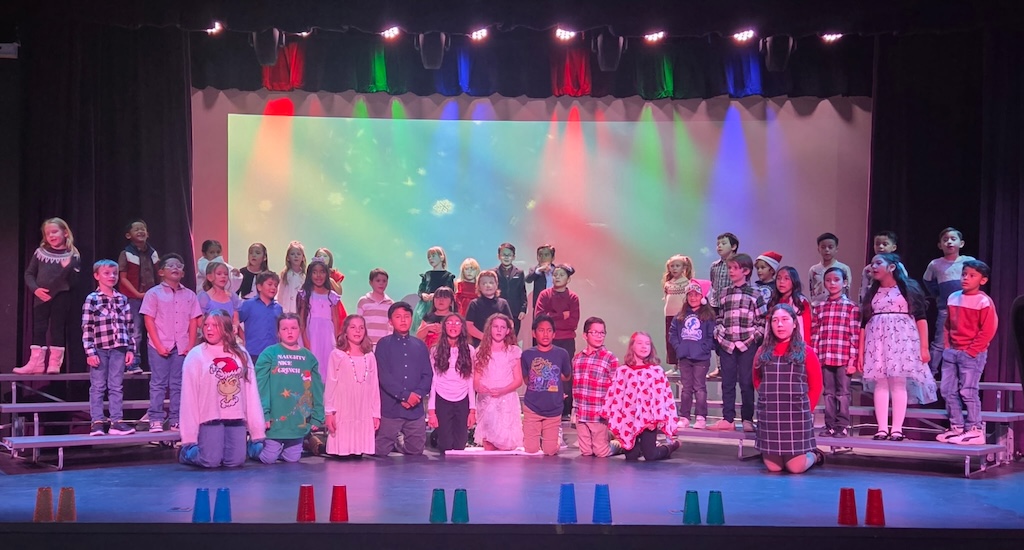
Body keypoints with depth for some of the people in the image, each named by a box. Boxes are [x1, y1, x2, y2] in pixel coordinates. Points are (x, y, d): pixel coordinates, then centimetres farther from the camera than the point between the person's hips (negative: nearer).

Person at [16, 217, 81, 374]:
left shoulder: (72, 256, -1)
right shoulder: (40, 252, 6)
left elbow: (74, 280, -4)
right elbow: (29, 274, 8)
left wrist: (68, 267, -22)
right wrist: (35, 289, -8)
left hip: (61, 297, -2)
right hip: (41, 297, 2)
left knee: (57, 329, 2)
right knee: (38, 329, 3)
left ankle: (54, 363, 6)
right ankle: (36, 363, 6)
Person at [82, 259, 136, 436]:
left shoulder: (122, 299, 10)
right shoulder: (92, 299, -2)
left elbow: (129, 325, 11)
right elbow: (87, 328, -6)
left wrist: (130, 349, 6)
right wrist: (90, 352, -11)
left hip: (119, 348, 3)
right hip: (99, 348, -3)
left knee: (116, 386, 6)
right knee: (98, 387, 3)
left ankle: (117, 421, 9)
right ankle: (97, 422, 6)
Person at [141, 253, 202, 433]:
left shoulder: (189, 295, 10)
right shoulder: (154, 294, 0)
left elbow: (193, 321, 9)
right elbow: (149, 321, -4)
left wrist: (191, 345, -1)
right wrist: (158, 345, -11)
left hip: (182, 347, 3)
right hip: (160, 346, -3)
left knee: (178, 384, 6)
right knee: (158, 383, 0)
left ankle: (176, 420, 10)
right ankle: (156, 420, 2)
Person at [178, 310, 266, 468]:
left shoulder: (241, 354, 8)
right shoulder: (196, 355, -3)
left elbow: (251, 392, 7)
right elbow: (189, 397, -4)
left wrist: (258, 431, 3)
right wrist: (189, 437, -7)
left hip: (236, 418, 3)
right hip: (210, 417, -3)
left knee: (235, 461, -9)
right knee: (211, 461, -13)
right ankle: (186, 452, 19)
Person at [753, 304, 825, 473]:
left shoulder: (806, 352, -1)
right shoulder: (763, 352, 6)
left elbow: (815, 386, 4)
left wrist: (806, 408, -1)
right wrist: (770, 399, 10)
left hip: (796, 415, -3)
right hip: (768, 416, 3)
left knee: (795, 468, -4)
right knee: (773, 467, 5)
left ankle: (814, 455, 29)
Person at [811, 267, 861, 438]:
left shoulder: (851, 307, 1)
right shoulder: (819, 307, 12)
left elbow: (855, 335, -3)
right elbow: (814, 334, 10)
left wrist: (853, 360, -8)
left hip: (843, 358, -3)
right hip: (824, 358, 3)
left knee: (843, 393, 2)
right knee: (829, 393, 8)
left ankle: (842, 426, 7)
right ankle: (830, 426, 12)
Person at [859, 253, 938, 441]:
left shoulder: (908, 288, 3)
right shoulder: (872, 293, 15)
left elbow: (920, 318, -1)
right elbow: (864, 323, 13)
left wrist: (924, 346, -8)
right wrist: (860, 352, 7)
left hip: (902, 339, -3)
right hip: (877, 341, 3)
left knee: (899, 383, -8)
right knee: (880, 383, -3)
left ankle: (897, 429, -6)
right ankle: (882, 428, -3)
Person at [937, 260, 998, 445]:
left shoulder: (984, 302, -10)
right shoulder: (953, 298, 10)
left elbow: (988, 331, -13)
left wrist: (971, 350, -14)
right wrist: (947, 346, 9)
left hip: (973, 354, -7)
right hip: (952, 352, 7)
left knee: (967, 391, -9)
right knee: (948, 390, 6)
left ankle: (975, 431, -2)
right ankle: (956, 428, 14)